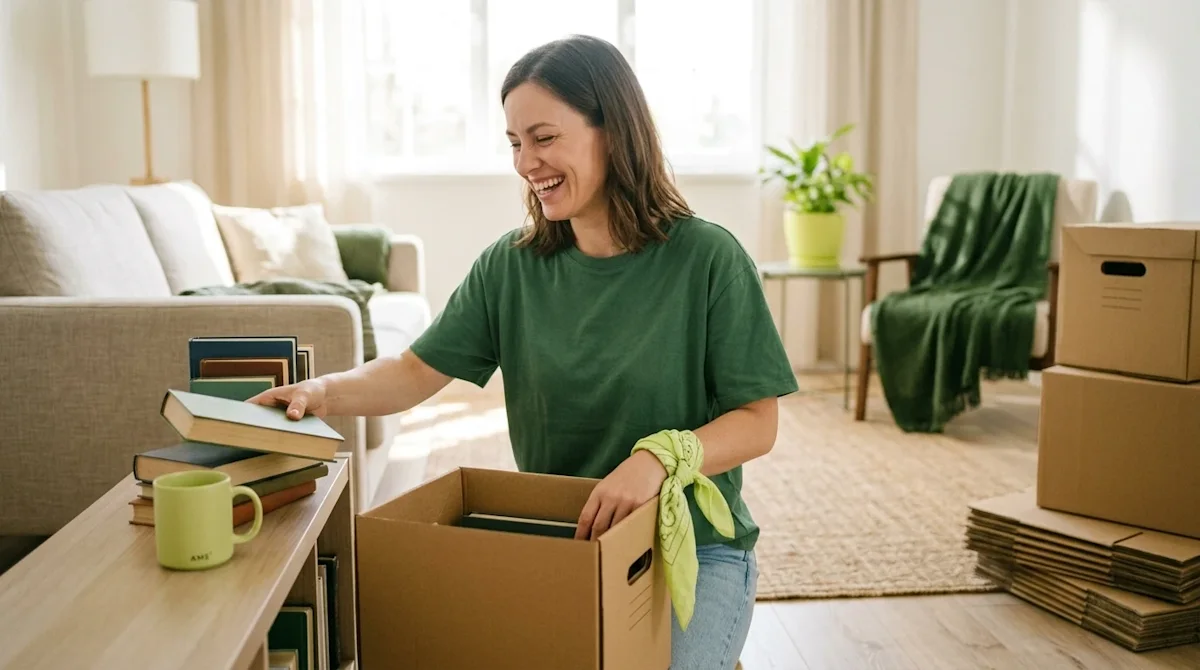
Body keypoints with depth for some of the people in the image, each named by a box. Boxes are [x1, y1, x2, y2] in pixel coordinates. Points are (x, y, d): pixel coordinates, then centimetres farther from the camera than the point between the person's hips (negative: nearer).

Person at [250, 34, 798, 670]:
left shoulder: (706, 258, -11)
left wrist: (658, 459, -28)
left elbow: (757, 422, -11)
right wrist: (327, 391, -21)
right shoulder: (511, 265, 0)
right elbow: (418, 371, -1)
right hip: (559, 541, 3)